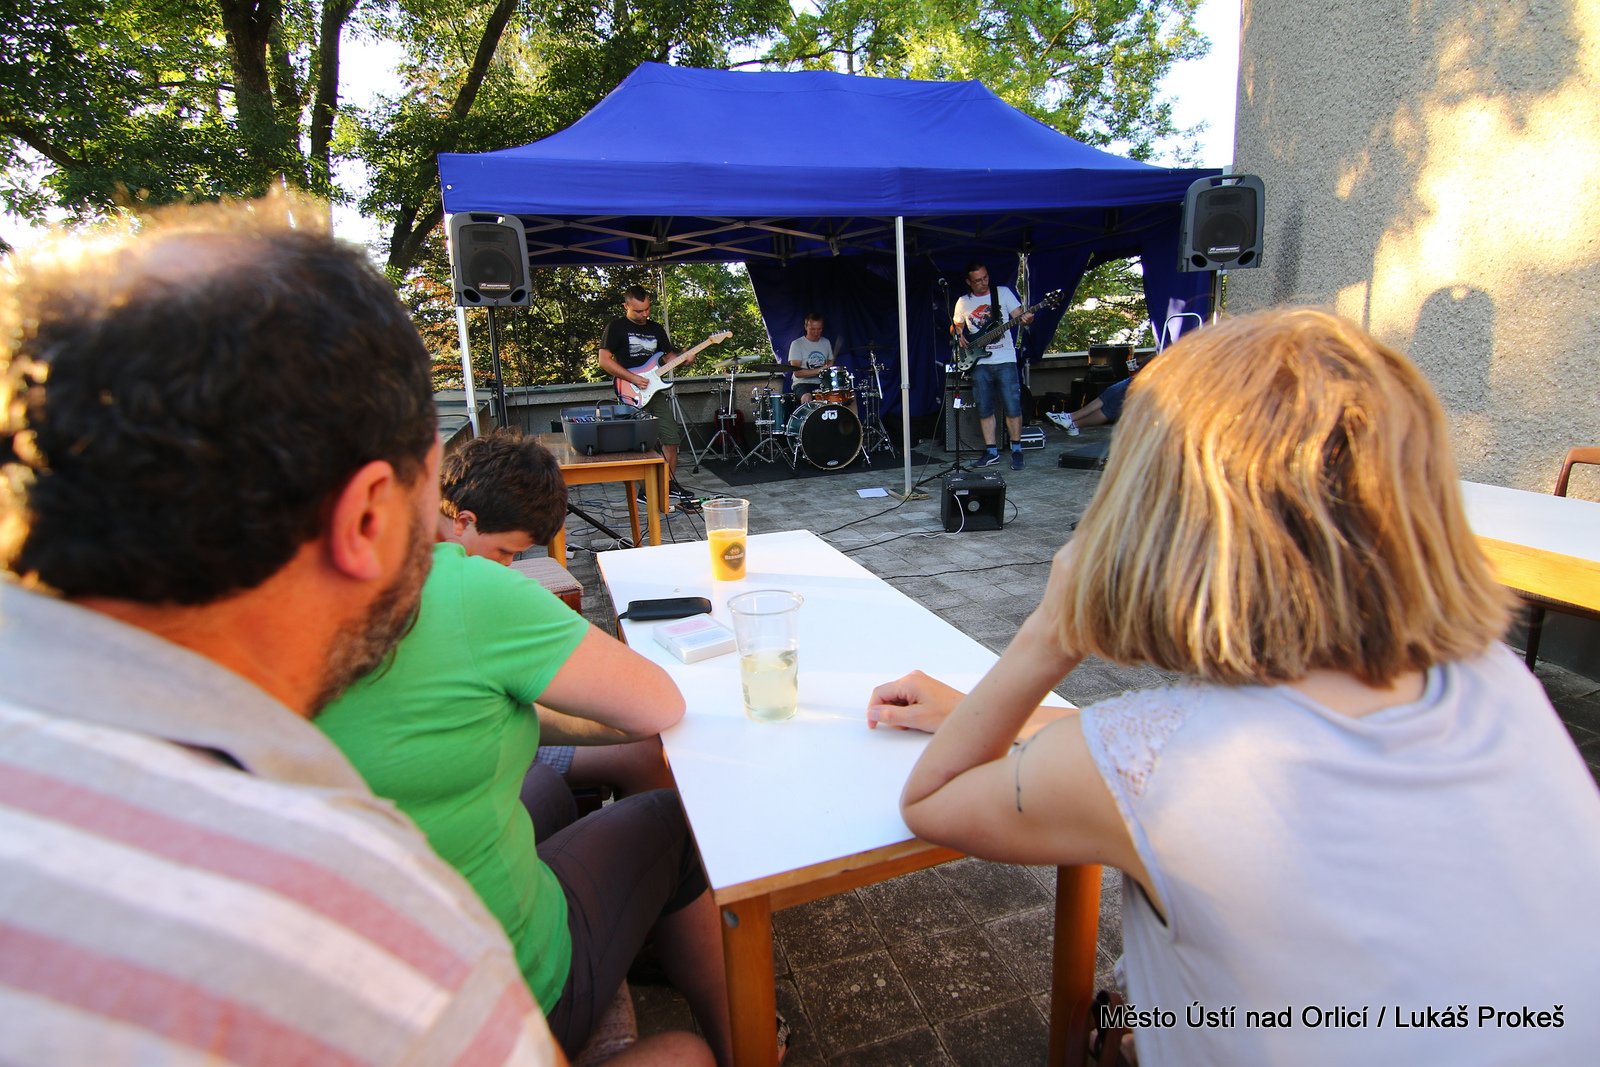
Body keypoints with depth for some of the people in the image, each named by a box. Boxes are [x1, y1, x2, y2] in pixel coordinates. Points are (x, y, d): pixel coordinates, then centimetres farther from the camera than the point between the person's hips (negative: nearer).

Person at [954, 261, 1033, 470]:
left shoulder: (1003, 292, 4)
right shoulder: (963, 303, 10)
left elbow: (1018, 316, 0)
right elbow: (955, 326, 21)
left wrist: (1025, 319, -23)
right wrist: (959, 337, -1)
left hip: (1005, 360, -2)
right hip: (979, 362, 2)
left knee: (1012, 407, -6)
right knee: (984, 409, 4)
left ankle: (1016, 450, 6)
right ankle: (991, 452, 13)